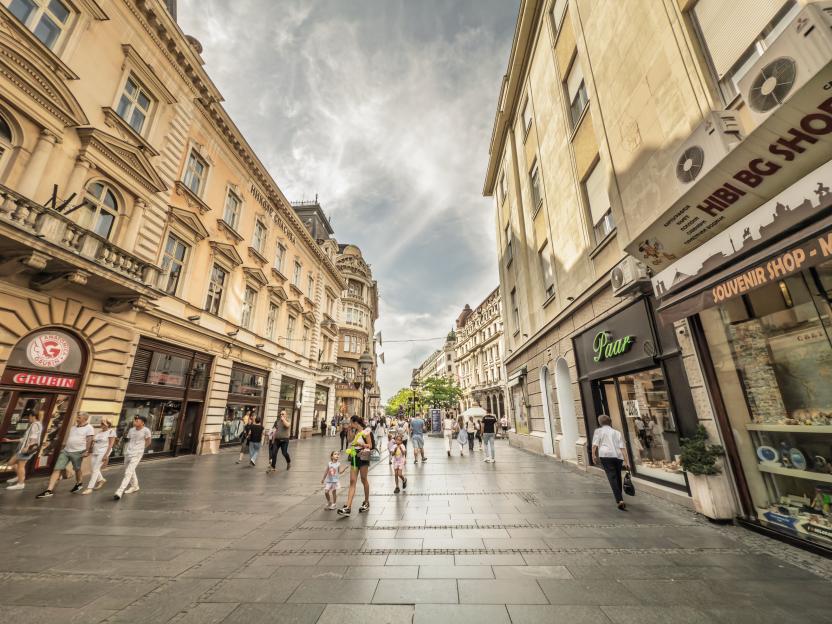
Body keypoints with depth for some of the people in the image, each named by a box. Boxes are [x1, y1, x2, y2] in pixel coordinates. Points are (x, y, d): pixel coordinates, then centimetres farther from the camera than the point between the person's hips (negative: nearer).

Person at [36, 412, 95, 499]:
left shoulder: (89, 428, -11)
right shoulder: (73, 427, 13)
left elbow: (89, 440, -17)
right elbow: (69, 438, 22)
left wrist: (87, 451, -24)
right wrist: (64, 447, 17)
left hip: (78, 452, -6)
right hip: (66, 451, 6)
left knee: (77, 469, 10)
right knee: (57, 469, -3)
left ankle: (79, 483, 32)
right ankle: (49, 490, -3)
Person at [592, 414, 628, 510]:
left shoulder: (598, 431, 13)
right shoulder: (617, 432, 21)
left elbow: (595, 444, -2)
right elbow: (622, 447, 10)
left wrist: (594, 455, -2)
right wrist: (625, 461, 6)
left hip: (606, 455, -4)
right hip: (618, 456, 5)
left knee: (612, 477, -7)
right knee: (618, 477, 20)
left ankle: (620, 500, -19)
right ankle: (620, 498, 33)